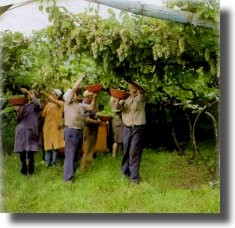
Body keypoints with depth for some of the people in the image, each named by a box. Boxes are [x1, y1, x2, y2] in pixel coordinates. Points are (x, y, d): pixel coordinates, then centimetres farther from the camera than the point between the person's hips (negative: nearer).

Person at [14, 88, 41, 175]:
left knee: (30, 152, -10)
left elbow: (37, 103, -20)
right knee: (21, 152, 5)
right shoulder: (23, 106, 21)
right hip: (20, 130, 5)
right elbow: (18, 119, 21)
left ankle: (30, 171, 0)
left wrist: (27, 92, -18)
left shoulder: (35, 105, 6)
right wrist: (18, 111, 1)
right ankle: (23, 171, 17)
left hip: (30, 131, -5)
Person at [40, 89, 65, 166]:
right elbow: (43, 114, 9)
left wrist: (45, 94, -27)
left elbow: (54, 101, -22)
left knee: (55, 145, -4)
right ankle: (48, 162, 9)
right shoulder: (48, 104, 15)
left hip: (56, 127, -4)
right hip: (47, 127, 4)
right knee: (47, 145, 3)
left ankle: (54, 162, 3)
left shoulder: (60, 103, 1)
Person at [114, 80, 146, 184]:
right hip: (127, 128, 4)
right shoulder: (125, 98, 10)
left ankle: (134, 176, -3)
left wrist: (132, 81, -41)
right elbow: (118, 107, -4)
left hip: (138, 128, -4)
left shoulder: (140, 97, -1)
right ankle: (126, 171, 27)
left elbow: (142, 90, -23)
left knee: (134, 152, -8)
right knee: (126, 151, 12)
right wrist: (117, 102, -29)